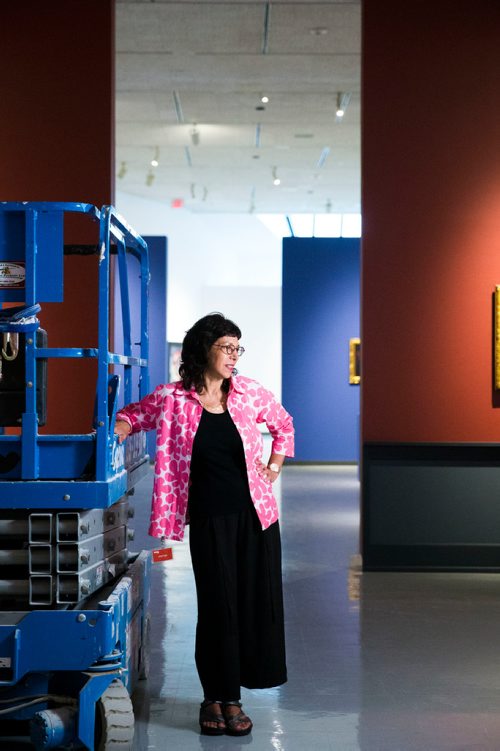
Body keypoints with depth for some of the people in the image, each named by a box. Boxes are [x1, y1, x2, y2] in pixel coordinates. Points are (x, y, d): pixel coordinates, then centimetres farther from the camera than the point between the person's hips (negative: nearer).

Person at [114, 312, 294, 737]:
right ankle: (217, 698, 14)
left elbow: (283, 425, 18)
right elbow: (132, 416, 10)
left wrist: (272, 471, 10)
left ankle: (230, 699, 14)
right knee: (218, 604, 0)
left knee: (258, 599, 2)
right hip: (208, 518, -2)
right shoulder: (172, 400, -4)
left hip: (255, 512, 2)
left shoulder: (250, 393, 2)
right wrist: (118, 430, -11)